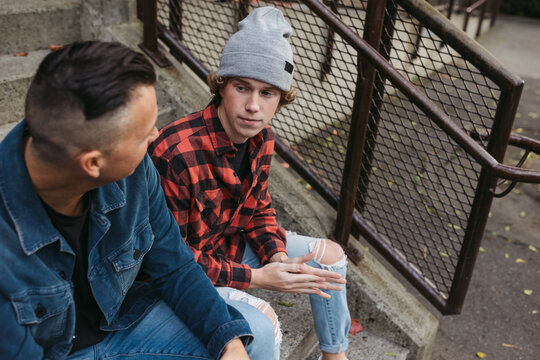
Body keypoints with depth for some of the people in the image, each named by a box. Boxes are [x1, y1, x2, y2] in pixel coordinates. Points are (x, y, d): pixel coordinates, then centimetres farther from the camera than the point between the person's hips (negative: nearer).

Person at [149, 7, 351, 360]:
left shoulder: (261, 137, -10)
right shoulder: (174, 154, -35)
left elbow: (259, 207, 4)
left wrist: (279, 258, -15)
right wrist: (255, 278, -27)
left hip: (234, 242, 8)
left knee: (330, 255, 8)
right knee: (262, 323, -29)